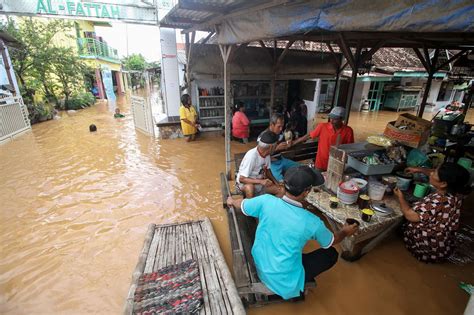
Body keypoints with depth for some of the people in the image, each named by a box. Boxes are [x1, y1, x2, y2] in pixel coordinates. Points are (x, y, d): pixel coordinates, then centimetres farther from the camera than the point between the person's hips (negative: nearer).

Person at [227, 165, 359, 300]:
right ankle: (300, 285, 16)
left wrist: (231, 201, 23)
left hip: (260, 268, 4)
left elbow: (240, 205, -1)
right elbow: (332, 241, -2)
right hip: (285, 281, -4)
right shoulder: (311, 222, -25)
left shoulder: (266, 201, -22)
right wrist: (345, 232, 20)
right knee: (332, 254, 9)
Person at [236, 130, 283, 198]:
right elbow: (241, 179, -30)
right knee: (250, 188, -40)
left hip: (260, 182, 7)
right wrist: (260, 181, -41)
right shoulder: (251, 156, -30)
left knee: (281, 190, -8)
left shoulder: (267, 154, -7)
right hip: (245, 183, -7)